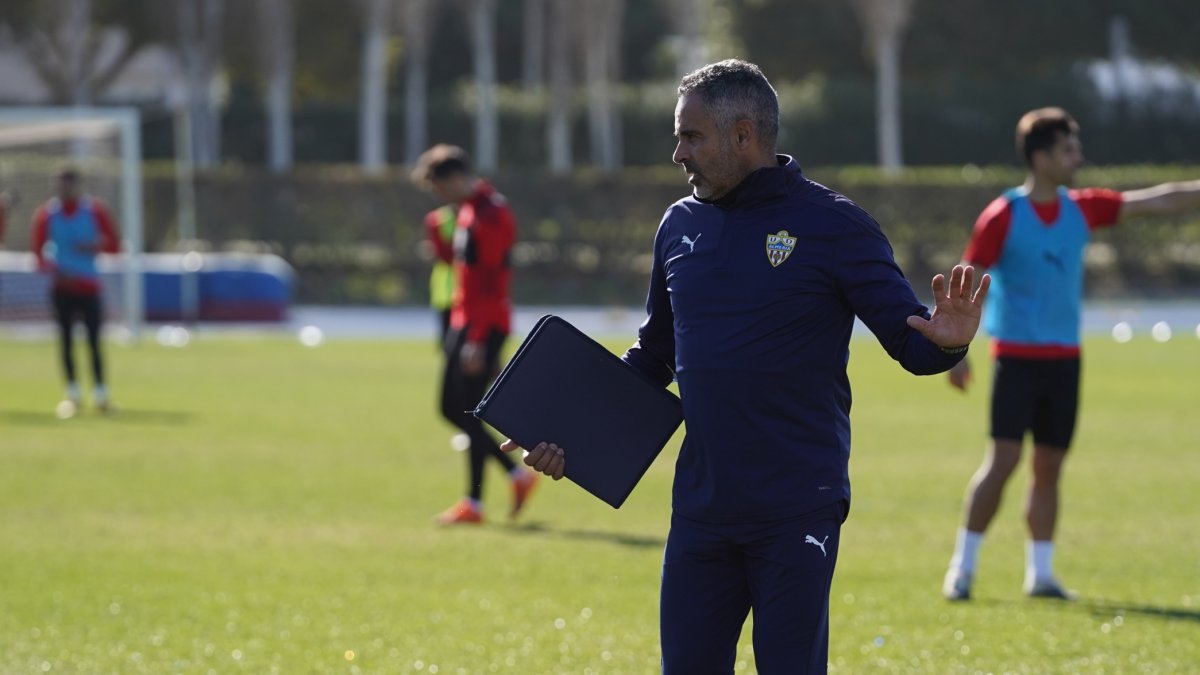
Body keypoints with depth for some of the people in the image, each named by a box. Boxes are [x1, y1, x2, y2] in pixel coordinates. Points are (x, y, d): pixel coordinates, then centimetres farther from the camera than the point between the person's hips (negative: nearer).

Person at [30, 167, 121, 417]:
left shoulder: (95, 211, -2)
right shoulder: (46, 214, 0)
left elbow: (114, 244, 2)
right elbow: (38, 249, 0)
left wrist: (95, 246, -18)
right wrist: (51, 268, -18)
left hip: (89, 285, -1)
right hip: (62, 286, 1)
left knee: (94, 340, -3)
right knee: (65, 340, 1)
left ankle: (100, 393, 4)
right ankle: (72, 393, 11)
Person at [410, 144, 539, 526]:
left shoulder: (491, 215, -16)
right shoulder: (468, 210, 15)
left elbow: (493, 283, -21)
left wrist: (478, 340, -23)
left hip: (484, 327, -10)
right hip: (463, 322, 10)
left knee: (469, 413, -7)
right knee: (452, 408, 10)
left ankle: (474, 504, -1)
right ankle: (519, 475, 17)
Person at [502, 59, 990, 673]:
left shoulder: (831, 225, -6)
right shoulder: (681, 225, 11)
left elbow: (909, 341, -7)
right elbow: (652, 357, 20)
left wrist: (944, 343, -31)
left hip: (796, 515, -5)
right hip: (701, 506, 5)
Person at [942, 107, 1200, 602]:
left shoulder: (1082, 209, 7)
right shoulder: (1003, 216, -8)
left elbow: (1158, 201, 9)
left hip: (1064, 358, 5)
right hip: (1017, 356, -5)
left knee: (1049, 467, 6)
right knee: (1003, 458, -11)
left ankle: (1040, 573, 12)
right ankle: (962, 568, -3)